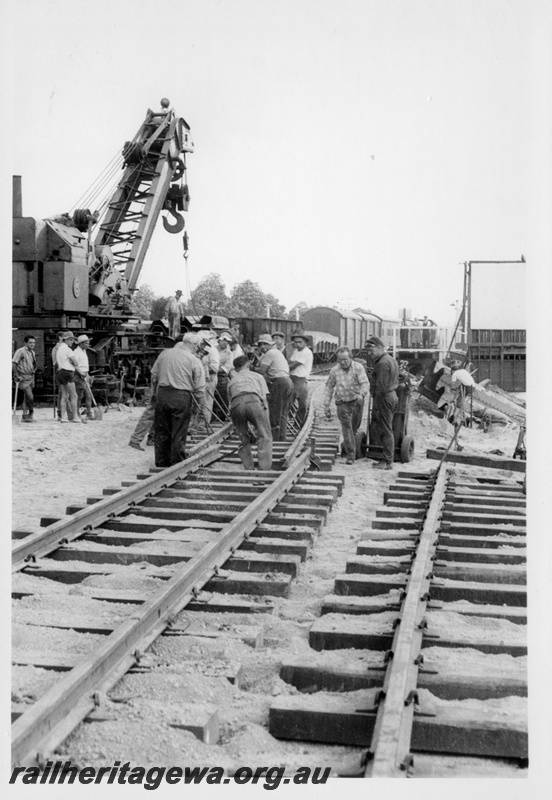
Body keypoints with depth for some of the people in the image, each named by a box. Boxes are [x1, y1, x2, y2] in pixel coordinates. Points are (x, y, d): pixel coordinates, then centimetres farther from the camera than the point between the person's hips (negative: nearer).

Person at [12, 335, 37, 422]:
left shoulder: (32, 352, 13)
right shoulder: (20, 351, -11)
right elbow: (13, 363, -16)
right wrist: (17, 376, -17)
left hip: (31, 377, 8)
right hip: (23, 378, -8)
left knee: (26, 397, 10)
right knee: (30, 396, -14)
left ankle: (25, 415, 14)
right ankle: (31, 412, 4)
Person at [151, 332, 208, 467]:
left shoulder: (164, 354, 7)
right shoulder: (194, 361, -4)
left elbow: (154, 376, 12)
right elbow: (199, 388, -4)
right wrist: (203, 406, 4)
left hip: (163, 394, 4)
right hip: (182, 397, -4)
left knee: (162, 431, 14)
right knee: (179, 433, 5)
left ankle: (161, 461, 22)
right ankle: (177, 463, 11)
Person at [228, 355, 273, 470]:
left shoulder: (231, 381, 37)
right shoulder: (257, 376, 31)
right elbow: (264, 398, 20)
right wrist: (265, 422, 22)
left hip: (236, 404, 2)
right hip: (253, 401, -2)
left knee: (244, 440, 16)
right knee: (264, 437, 3)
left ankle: (249, 468, 10)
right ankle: (265, 468, -9)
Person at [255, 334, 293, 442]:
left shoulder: (269, 353, -6)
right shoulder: (278, 352, 24)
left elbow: (262, 371, -11)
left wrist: (252, 368, 7)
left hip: (279, 382, -10)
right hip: (288, 381, 10)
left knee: (275, 413, -5)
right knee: (283, 413, 13)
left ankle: (274, 438, -4)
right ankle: (282, 438, 17)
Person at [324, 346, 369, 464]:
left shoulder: (358, 368, -10)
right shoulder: (335, 371, -3)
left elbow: (365, 383, -21)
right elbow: (329, 387, 6)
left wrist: (361, 394, -42)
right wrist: (326, 405, 3)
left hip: (357, 402, 0)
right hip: (342, 403, 0)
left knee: (355, 427, 14)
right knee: (347, 428, -9)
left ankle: (346, 446, 39)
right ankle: (350, 455, -8)